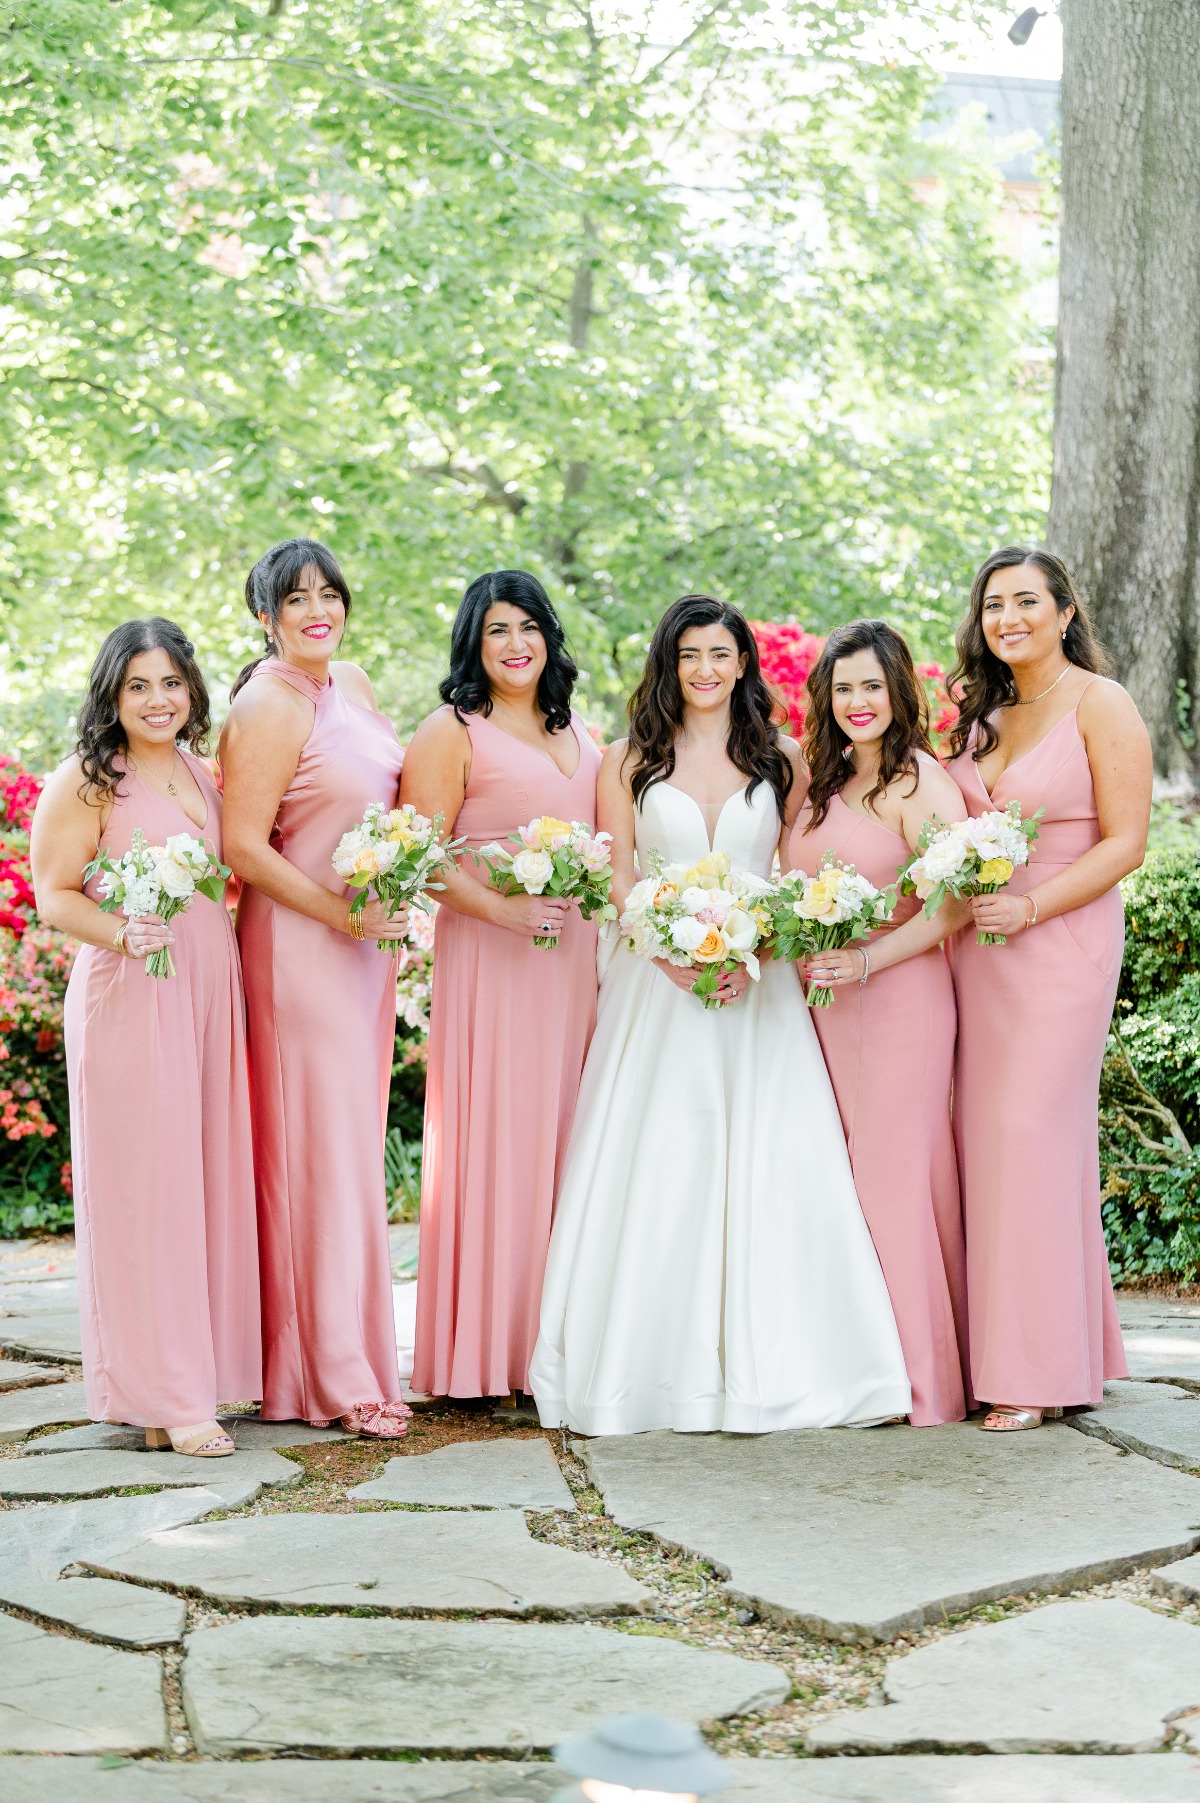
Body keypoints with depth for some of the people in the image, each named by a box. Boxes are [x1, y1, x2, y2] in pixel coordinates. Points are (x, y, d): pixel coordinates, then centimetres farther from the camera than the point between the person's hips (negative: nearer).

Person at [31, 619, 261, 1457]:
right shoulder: (86, 781, -5)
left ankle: (205, 1365, 16)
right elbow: (55, 894, -7)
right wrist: (123, 932, -23)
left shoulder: (201, 773, 15)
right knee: (145, 1184, -5)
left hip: (212, 994, 7)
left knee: (210, 1176, 6)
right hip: (130, 998, -6)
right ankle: (164, 1395, -1)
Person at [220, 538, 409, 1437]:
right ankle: (336, 1377, 1)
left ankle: (349, 1352, 20)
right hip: (301, 943, -8)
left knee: (354, 1140, 11)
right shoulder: (267, 706, -14)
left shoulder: (354, 682, 10)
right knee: (321, 1146, -4)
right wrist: (342, 916, -17)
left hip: (368, 936, 8)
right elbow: (244, 847, -18)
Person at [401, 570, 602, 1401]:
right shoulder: (453, 733, -2)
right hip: (490, 956, -6)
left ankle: (557, 1343, 11)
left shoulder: (579, 732, 18)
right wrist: (500, 907, -20)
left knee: (566, 1135, 5)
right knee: (496, 1137, -7)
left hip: (576, 956, 6)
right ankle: (488, 1350, -2)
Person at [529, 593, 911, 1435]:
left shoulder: (781, 759, 9)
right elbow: (617, 878, 5)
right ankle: (649, 1362, 0)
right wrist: (672, 952, -12)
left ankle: (762, 1364, -1)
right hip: (656, 982, 0)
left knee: (764, 1164, -6)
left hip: (757, 984, 0)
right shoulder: (630, 761, 8)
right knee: (655, 1167, -5)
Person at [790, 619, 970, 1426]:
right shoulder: (822, 786, 15)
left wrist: (866, 961, -20)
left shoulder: (921, 782, -8)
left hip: (901, 998, -7)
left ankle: (922, 1381, 4)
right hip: (823, 1003, 7)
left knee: (894, 1174, -5)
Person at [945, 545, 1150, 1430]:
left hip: (1061, 943, -6)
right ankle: (994, 1348, 10)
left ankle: (1038, 1370, -2)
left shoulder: (1101, 706, -5)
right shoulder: (979, 710, 14)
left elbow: (1125, 842, -10)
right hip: (976, 948, 6)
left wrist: (1029, 907, -19)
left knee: (1032, 1134, -9)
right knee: (981, 1137, 2)